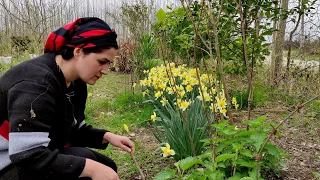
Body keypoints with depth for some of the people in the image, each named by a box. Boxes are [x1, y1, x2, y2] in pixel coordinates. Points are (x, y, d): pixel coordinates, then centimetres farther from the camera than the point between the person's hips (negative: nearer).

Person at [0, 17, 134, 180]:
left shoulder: (76, 83, -1)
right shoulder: (35, 83, -29)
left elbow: (74, 131, 7)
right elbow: (28, 156, -35)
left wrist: (107, 137, -8)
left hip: (42, 159, 9)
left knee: (107, 167, 4)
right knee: (82, 159, -28)